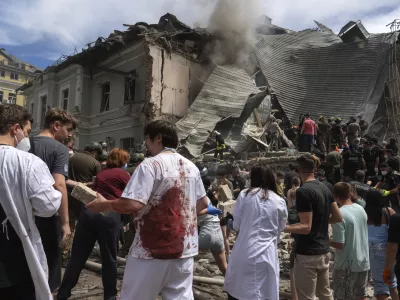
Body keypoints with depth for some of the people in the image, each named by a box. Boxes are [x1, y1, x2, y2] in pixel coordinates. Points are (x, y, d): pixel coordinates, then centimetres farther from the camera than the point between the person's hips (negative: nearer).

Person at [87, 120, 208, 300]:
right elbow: (203, 203, 15)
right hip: (184, 249, 6)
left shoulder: (151, 165, -14)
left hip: (153, 250, -6)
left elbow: (132, 204, -22)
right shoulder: (192, 167, 8)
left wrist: (103, 205, -7)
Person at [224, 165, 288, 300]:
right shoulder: (280, 202, 3)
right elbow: (280, 229, 12)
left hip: (243, 252, 0)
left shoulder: (245, 195, -2)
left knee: (233, 289, 18)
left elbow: (236, 225, 4)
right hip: (266, 254, 1)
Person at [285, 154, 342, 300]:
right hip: (324, 251, 9)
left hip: (308, 254, -8)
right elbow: (338, 217, 11)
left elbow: (306, 227, -22)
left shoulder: (303, 191, -20)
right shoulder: (325, 188, 6)